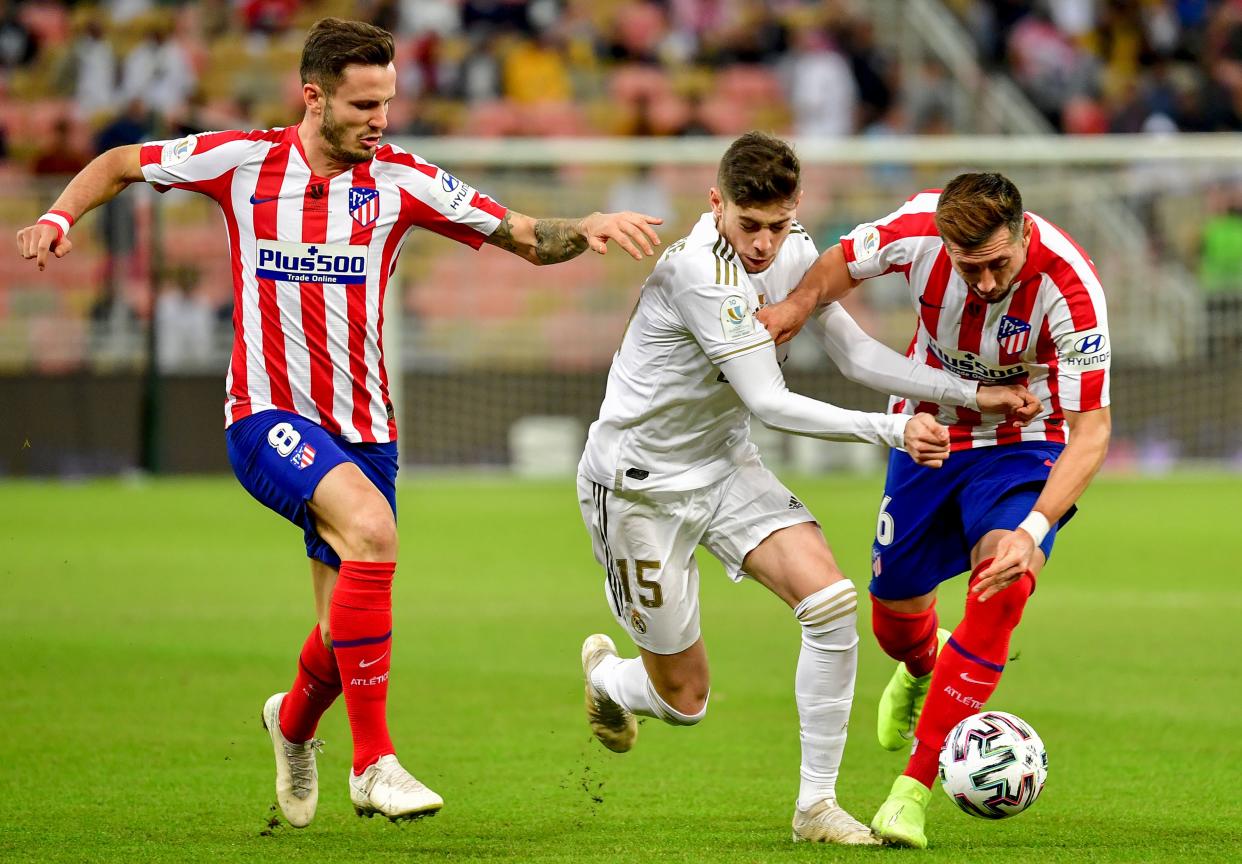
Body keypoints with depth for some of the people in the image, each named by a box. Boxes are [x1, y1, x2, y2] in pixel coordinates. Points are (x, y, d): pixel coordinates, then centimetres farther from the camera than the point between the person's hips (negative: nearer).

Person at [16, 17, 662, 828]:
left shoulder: (401, 180, -1)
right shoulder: (242, 160, -4)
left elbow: (528, 238, 1)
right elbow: (120, 164, 10)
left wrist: (587, 228, -19)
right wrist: (59, 217, -7)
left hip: (363, 427, 4)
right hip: (267, 417, -4)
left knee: (345, 638, 7)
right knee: (371, 527, -32)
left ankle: (294, 720, 46)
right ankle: (374, 760, -27)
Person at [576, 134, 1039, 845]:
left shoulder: (793, 252, -4)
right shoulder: (702, 272, -30)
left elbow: (855, 354, 3)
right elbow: (768, 403, -28)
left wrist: (971, 393, -7)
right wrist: (891, 432, -33)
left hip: (726, 465, 7)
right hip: (640, 484, -7)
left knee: (832, 601, -18)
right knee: (684, 702, 2)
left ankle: (817, 805, -8)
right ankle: (604, 673, 40)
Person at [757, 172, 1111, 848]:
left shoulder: (1070, 289, -34)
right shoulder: (919, 229, -26)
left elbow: (1091, 431, -30)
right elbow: (844, 261, -2)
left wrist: (1032, 531, -42)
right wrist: (799, 304, -23)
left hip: (1024, 444, -3)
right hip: (929, 431, 3)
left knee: (1003, 585, -29)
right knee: (895, 614, 11)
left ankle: (913, 790, -20)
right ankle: (923, 668, 54)